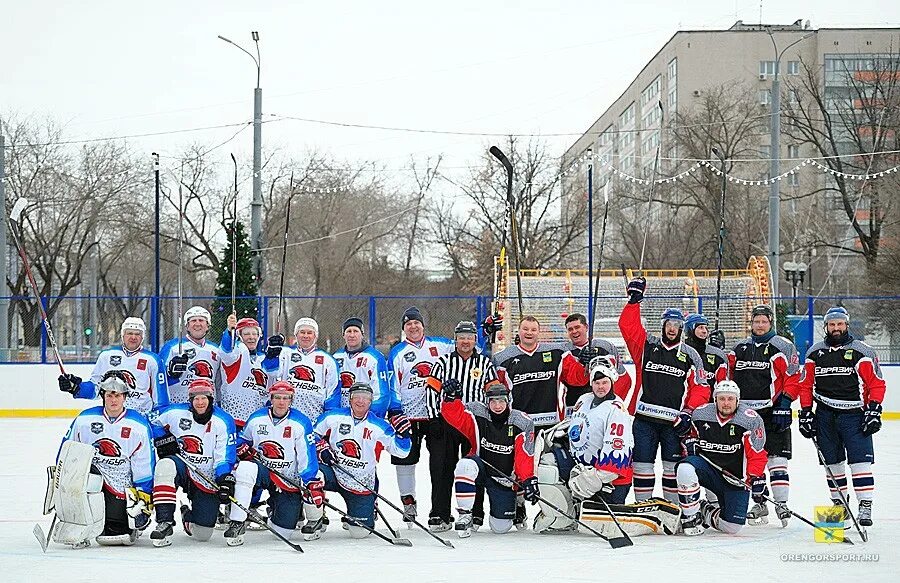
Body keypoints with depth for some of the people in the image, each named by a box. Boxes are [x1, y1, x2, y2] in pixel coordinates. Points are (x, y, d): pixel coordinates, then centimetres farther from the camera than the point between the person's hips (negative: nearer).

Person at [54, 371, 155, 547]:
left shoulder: (140, 425, -1)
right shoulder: (84, 419, 2)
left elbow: (145, 467, 0)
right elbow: (65, 454, 9)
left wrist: (144, 498, -4)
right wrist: (59, 483, 3)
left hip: (120, 487, -1)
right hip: (86, 476, 1)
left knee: (116, 532, -17)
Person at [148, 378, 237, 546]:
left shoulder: (223, 422, -8)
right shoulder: (176, 413, -4)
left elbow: (225, 457, -10)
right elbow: (155, 425, 12)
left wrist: (225, 481, -24)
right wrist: (163, 440, -8)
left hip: (207, 480, 0)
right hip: (181, 468, 0)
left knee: (202, 534, -4)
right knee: (166, 466, -38)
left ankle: (189, 517, 37)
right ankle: (164, 523, -35)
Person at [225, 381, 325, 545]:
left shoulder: (301, 423, -10)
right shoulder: (257, 418, -1)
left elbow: (308, 457, -12)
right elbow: (242, 440, 16)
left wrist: (313, 482, -21)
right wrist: (244, 449, -8)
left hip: (289, 480, -2)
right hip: (263, 471, 2)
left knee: (282, 531, -5)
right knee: (246, 468, -35)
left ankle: (316, 520, 30)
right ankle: (237, 523, -28)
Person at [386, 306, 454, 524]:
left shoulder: (440, 345, 7)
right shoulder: (397, 353, 5)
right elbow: (392, 386, 2)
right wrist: (394, 412, -7)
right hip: (408, 416, 0)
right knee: (405, 460, 1)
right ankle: (408, 502, 11)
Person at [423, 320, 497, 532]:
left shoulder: (485, 363, 9)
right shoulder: (443, 362, 9)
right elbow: (432, 391, 5)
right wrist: (434, 419, -4)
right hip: (445, 421, 0)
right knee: (442, 468, -4)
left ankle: (474, 514, 8)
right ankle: (440, 515, -2)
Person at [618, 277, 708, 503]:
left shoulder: (690, 355, 7)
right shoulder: (646, 345, 7)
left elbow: (701, 387, 4)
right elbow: (628, 325, -3)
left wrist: (688, 412, -9)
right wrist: (634, 300, -10)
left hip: (674, 422, 0)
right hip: (645, 418, 0)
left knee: (674, 466, 4)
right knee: (643, 463, 2)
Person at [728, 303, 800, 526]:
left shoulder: (783, 347, -1)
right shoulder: (739, 348, 14)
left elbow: (793, 378, -6)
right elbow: (729, 376, 19)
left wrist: (784, 405, -13)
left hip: (772, 412, -5)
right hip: (745, 412, 5)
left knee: (776, 457, -9)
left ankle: (781, 503, -7)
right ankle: (759, 504, 13)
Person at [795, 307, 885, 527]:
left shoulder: (862, 351, -1)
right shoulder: (815, 352, 8)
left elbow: (877, 384, 0)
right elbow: (805, 385, 12)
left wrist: (873, 410, -9)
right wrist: (805, 413, 6)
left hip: (854, 414, -3)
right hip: (825, 416, 3)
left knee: (860, 461, -11)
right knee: (832, 463, 7)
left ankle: (865, 507, -11)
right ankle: (839, 503, 19)